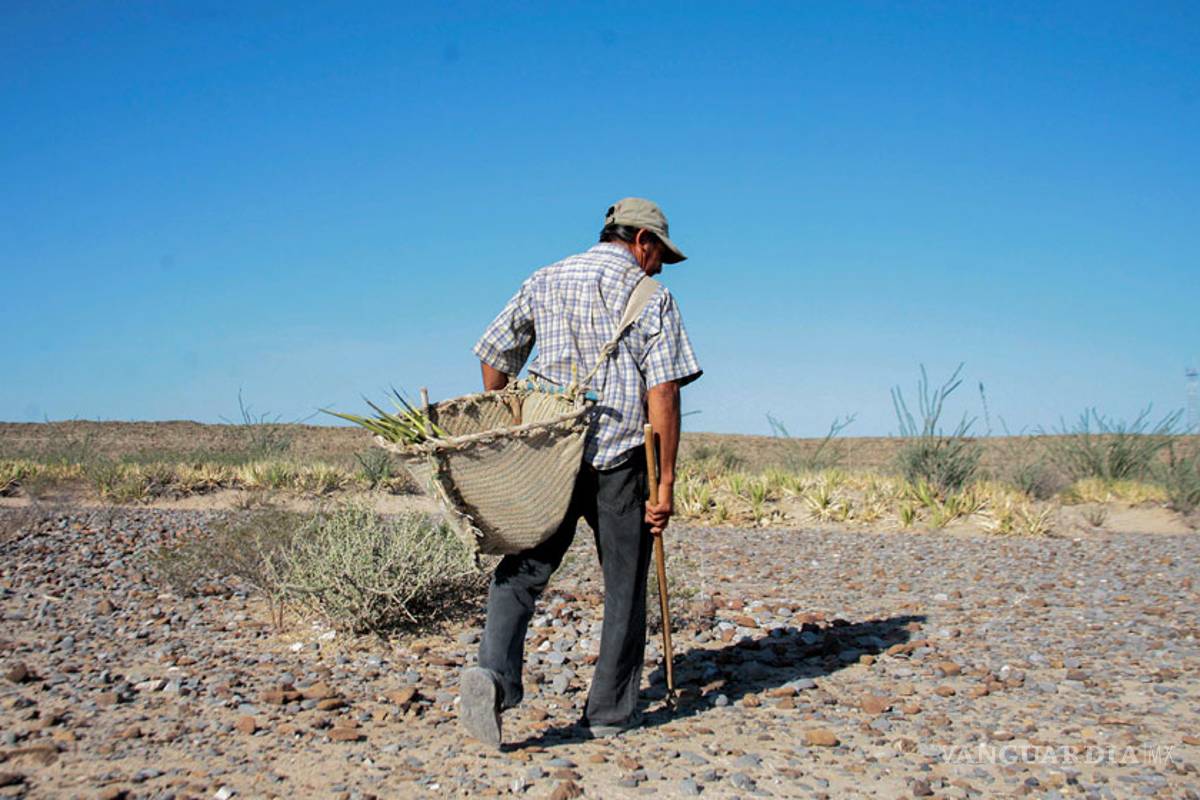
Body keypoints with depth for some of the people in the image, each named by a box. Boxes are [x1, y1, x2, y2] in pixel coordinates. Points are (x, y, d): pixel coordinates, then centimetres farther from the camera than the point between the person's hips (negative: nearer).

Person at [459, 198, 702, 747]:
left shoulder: (543, 282, 12)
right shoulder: (651, 298, 0)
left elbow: (493, 354, 12)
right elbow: (663, 394, -8)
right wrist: (666, 482, -6)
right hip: (619, 459, -3)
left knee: (522, 568, 6)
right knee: (624, 584, 10)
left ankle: (493, 673, -17)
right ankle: (611, 711, 17)